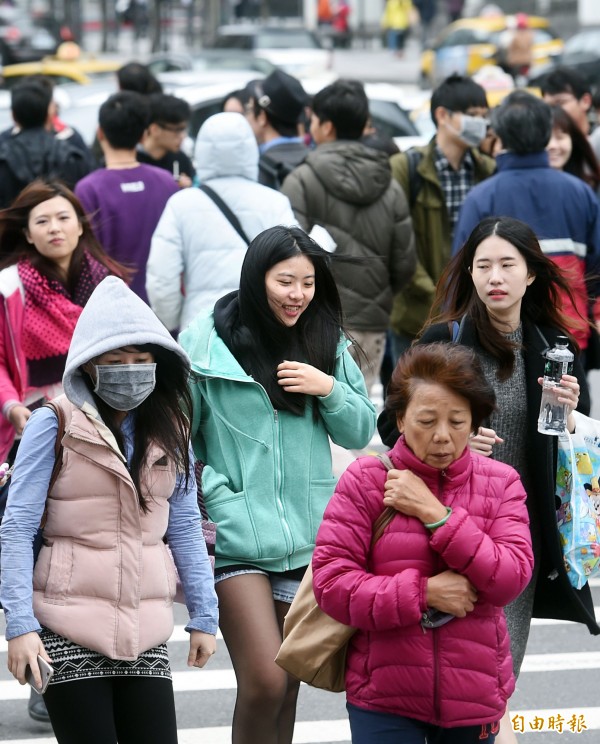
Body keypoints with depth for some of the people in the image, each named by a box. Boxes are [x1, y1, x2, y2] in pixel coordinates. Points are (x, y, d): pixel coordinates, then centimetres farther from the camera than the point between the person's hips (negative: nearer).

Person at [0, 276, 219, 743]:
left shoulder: (168, 430, 10)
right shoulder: (55, 425, -4)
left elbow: (185, 529, 14)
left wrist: (204, 616, 9)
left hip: (146, 630, 4)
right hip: (68, 628, -4)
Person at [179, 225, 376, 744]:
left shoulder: (327, 346, 10)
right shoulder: (207, 342, -4)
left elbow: (361, 433, 13)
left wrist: (329, 389, -5)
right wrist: (211, 491, -12)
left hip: (308, 536, 5)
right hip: (237, 538, -4)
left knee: (289, 686, 11)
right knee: (264, 683, -14)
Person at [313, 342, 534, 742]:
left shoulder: (501, 483, 2)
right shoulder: (365, 479, -4)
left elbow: (512, 578, -10)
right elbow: (331, 582, -9)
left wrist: (434, 514, -15)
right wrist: (425, 593, -16)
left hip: (474, 698, 2)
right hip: (384, 700, -2)